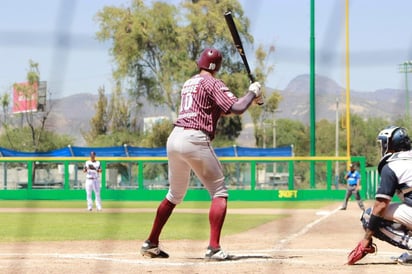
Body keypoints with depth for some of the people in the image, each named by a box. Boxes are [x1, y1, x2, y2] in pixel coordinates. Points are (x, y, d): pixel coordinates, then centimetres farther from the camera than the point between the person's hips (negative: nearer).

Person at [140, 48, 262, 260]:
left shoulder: (188, 84, 23)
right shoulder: (212, 83, -1)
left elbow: (217, 108, 27)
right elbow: (236, 108, -12)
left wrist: (249, 98, 21)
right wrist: (252, 93, 5)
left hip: (174, 138, 8)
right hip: (195, 140, -8)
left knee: (175, 194, 22)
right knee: (219, 193, -1)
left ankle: (151, 243, 24)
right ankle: (213, 248, -14)